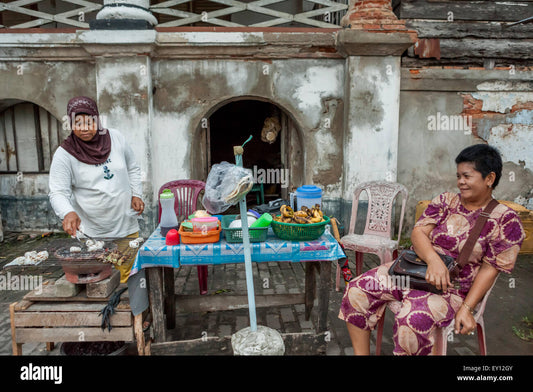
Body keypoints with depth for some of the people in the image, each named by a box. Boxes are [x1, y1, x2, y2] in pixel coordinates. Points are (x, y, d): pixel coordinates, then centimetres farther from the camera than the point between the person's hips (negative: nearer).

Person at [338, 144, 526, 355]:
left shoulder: (506, 220, -3)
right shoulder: (446, 200, 7)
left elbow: (489, 270, -6)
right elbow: (418, 232, -2)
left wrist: (466, 309, -16)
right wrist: (433, 260, -24)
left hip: (451, 289, -4)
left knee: (412, 320, -35)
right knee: (356, 289, -12)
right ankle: (361, 354, 0)